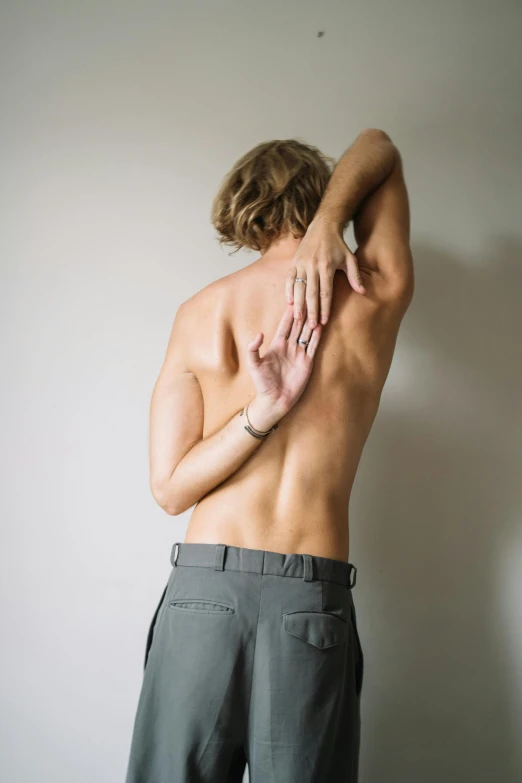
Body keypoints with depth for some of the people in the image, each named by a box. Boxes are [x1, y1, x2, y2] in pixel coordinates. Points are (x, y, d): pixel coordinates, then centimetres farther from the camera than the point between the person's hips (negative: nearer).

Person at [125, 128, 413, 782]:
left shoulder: (199, 313, 1)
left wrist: (266, 407, -7)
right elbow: (380, 149, 19)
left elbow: (168, 487, 0)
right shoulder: (377, 298, -1)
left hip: (203, 588, 1)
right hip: (313, 602, 0)